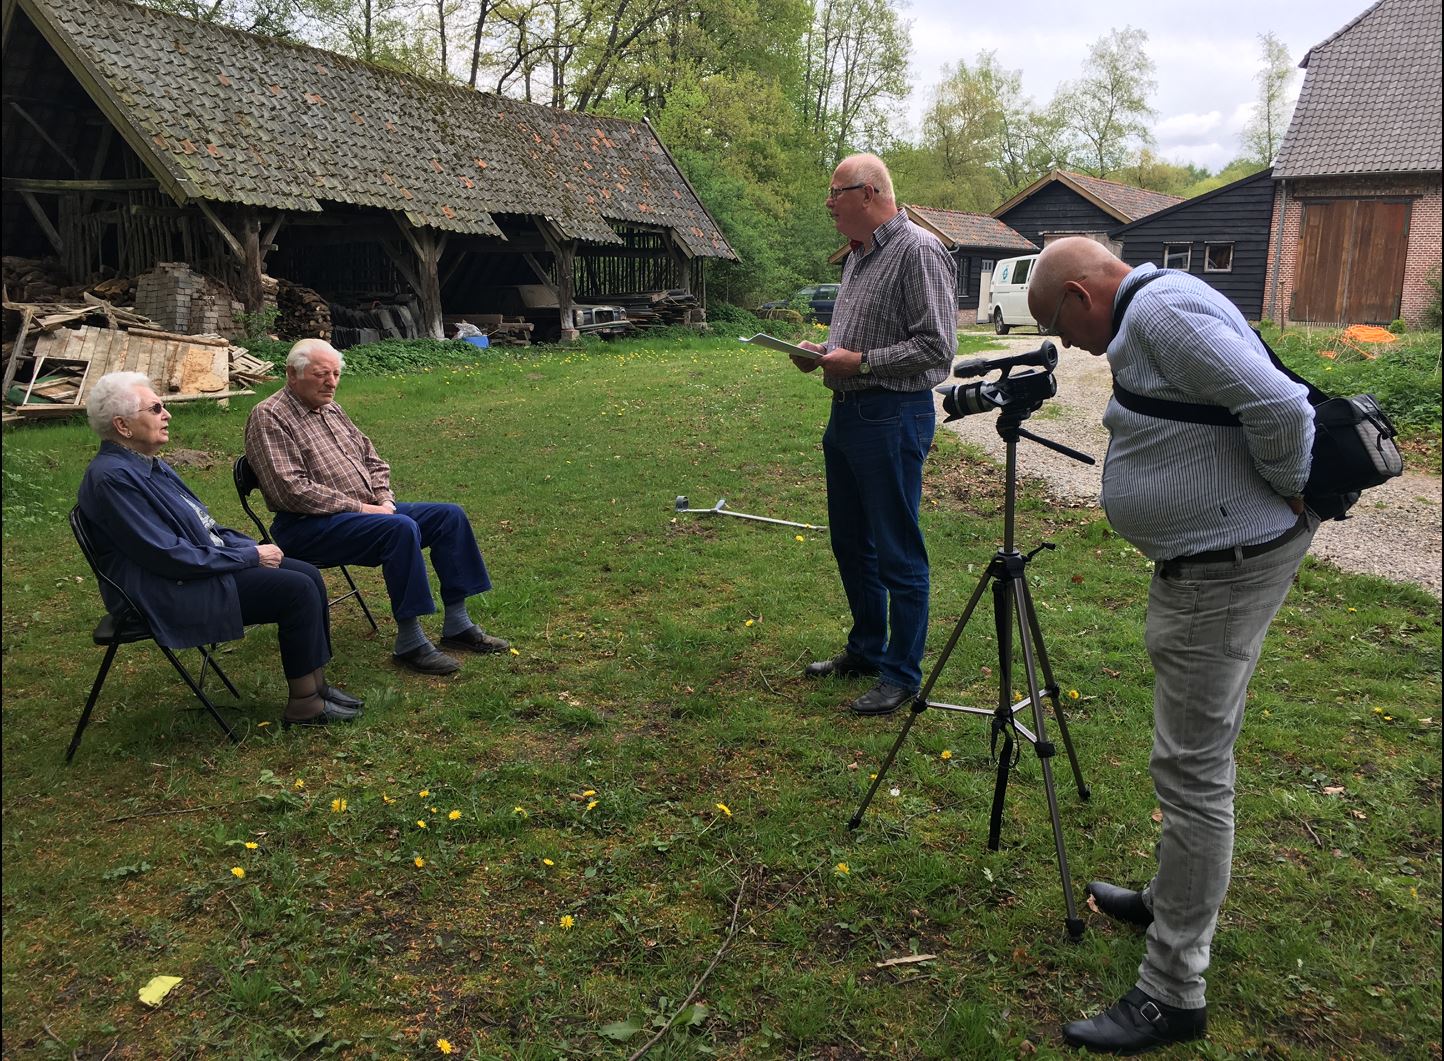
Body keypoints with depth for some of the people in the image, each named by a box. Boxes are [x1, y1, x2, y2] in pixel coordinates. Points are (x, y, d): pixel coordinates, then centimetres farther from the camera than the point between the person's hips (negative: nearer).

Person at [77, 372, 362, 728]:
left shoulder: (147, 464, 13)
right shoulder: (111, 477, -19)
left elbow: (201, 525, 20)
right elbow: (167, 555, -23)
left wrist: (251, 548, 3)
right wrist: (250, 557, -17)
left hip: (207, 562, 10)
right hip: (170, 595, -10)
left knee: (308, 575, 0)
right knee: (298, 590, -18)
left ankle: (315, 684, 5)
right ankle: (305, 705, -8)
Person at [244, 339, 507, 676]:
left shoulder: (331, 410, 17)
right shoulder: (269, 418, -10)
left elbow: (372, 459, 22)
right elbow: (291, 490, -20)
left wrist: (383, 499, 2)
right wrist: (358, 507, -19)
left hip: (366, 509, 9)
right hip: (309, 525, -9)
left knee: (450, 516, -3)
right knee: (401, 528, -34)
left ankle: (457, 625, 0)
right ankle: (410, 644, -27)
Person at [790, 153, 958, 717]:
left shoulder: (918, 251, -14)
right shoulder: (858, 256, 15)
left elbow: (936, 346, -19)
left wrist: (860, 362, -18)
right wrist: (824, 350, 7)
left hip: (893, 416, -10)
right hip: (847, 411, 10)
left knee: (898, 553, -1)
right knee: (850, 542, 17)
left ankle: (902, 674, 11)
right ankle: (866, 649, 33)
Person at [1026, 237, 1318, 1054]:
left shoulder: (1163, 312, -19)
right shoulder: (1149, 317, 14)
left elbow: (1281, 408, -26)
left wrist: (1291, 495, -11)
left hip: (1227, 569, -11)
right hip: (1215, 561, 11)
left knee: (1193, 770, -6)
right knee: (1201, 755, 21)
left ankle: (1173, 995, 4)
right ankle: (1176, 900, 39)